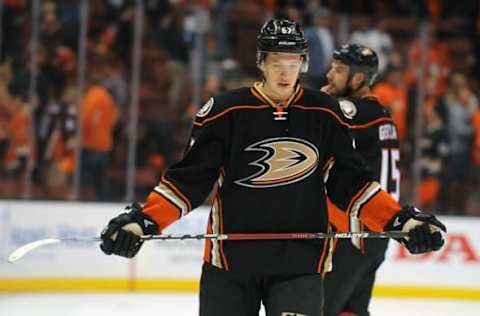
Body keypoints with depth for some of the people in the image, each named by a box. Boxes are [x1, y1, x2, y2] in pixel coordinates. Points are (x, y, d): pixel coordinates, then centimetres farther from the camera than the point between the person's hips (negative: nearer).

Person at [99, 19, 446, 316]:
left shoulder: (324, 114, 2)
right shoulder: (226, 111, -4)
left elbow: (350, 182, 9)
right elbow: (187, 179, -1)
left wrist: (403, 220, -1)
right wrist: (140, 221, -13)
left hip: (299, 264, 0)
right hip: (230, 261, 0)